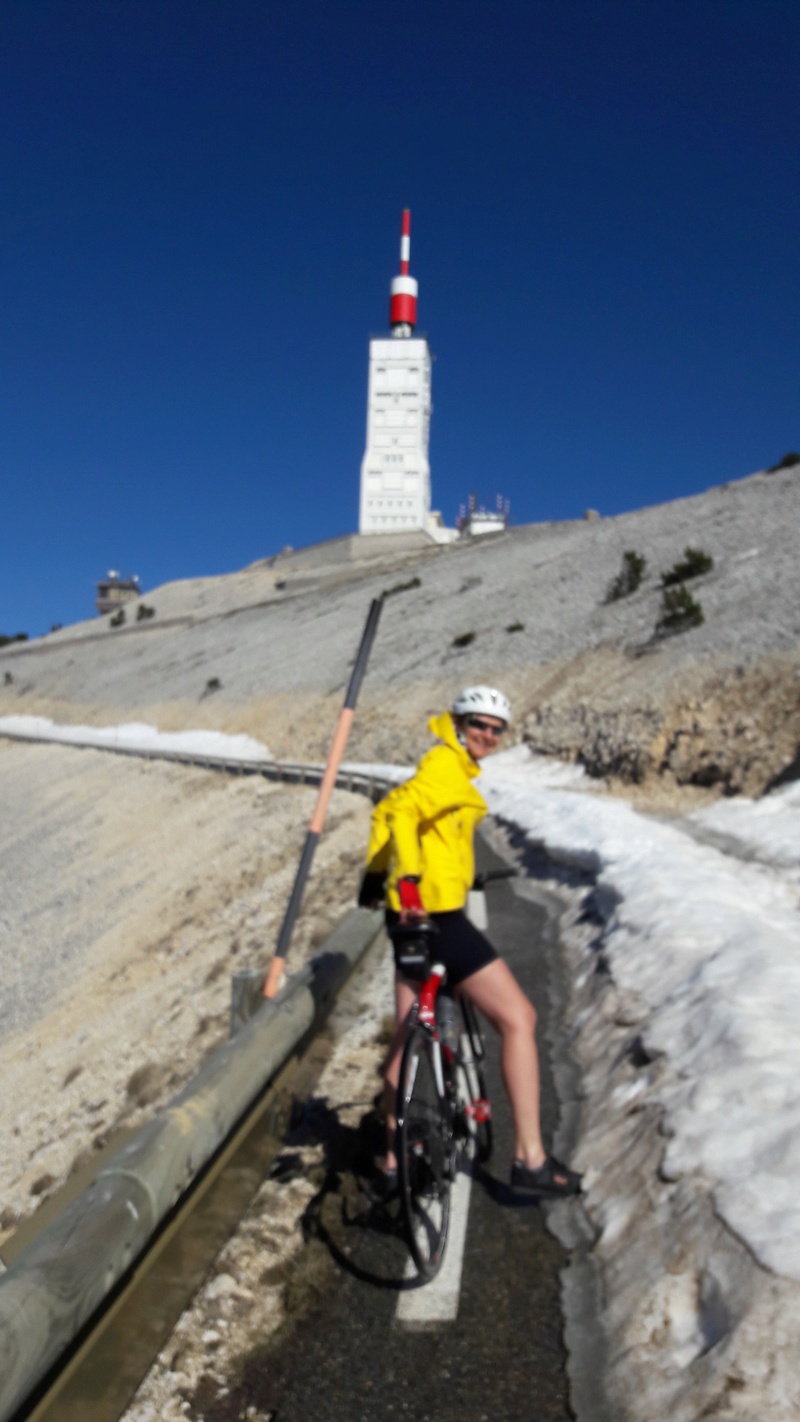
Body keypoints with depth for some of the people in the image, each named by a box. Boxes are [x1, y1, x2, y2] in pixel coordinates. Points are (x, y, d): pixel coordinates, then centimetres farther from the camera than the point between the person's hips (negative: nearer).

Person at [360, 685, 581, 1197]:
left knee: (407, 1034, 16)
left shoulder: (446, 766, 18)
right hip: (436, 916, -11)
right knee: (518, 1018, -2)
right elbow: (402, 812, -27)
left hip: (415, 916, 11)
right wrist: (408, 879, -35)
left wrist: (376, 873, 21)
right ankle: (530, 1158, 4)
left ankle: (395, 1158, 27)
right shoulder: (447, 767, -12)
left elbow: (388, 810, 24)